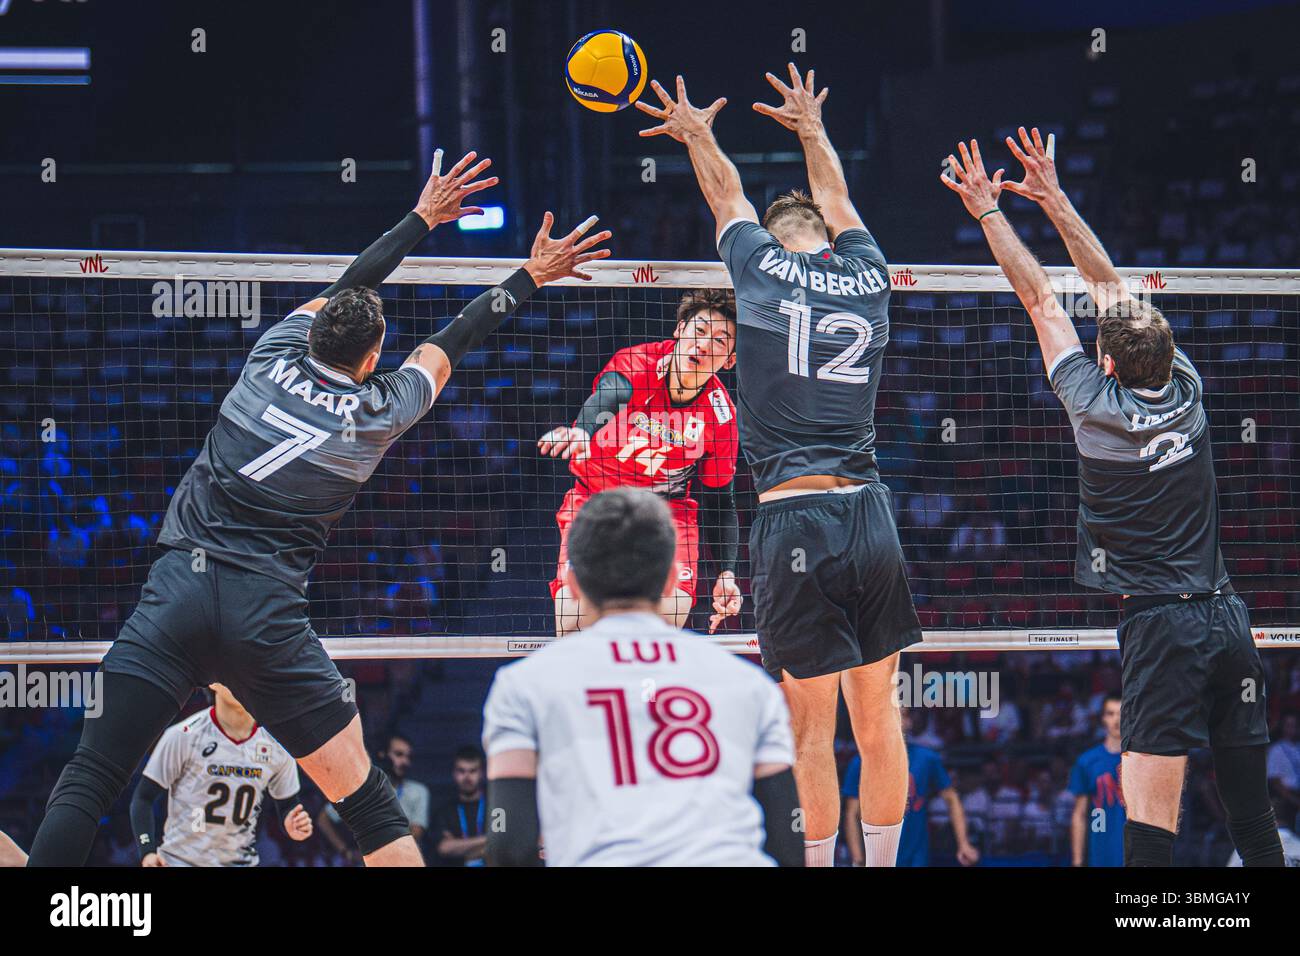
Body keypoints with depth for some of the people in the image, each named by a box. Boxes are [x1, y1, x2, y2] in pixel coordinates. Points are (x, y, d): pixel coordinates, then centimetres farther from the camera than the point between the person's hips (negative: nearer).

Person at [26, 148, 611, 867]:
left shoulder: (273, 358, 10)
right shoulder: (378, 413, 5)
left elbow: (345, 289, 27)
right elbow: (449, 343, 21)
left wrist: (422, 219, 40)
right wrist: (530, 277, 36)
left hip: (177, 587, 2)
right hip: (266, 612, -2)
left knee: (85, 787, -4)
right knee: (366, 798, 8)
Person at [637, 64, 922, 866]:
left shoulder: (763, 265, 3)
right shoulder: (869, 276, 11)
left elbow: (728, 193, 25)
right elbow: (834, 198, 33)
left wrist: (697, 133, 46)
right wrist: (813, 132, 53)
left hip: (794, 521, -4)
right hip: (869, 513, 4)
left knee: (812, 727, -2)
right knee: (879, 716, 9)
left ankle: (818, 866, 0)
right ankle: (883, 866, 14)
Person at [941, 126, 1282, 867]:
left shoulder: (1101, 410, -7)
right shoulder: (1187, 392, 6)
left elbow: (1042, 299, 3)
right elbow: (1108, 284, 15)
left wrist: (989, 211, 12)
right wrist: (1056, 202, 20)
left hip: (1163, 625, -6)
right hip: (1231, 620, 6)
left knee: (1151, 820, -12)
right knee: (1253, 811, 8)